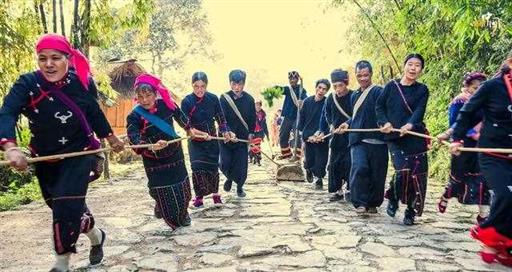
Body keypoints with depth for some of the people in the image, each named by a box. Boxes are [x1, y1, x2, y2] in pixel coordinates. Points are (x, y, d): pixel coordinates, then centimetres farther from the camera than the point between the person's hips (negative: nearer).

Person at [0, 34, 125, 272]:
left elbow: (94, 113, 6)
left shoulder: (83, 82, -11)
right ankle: (96, 236, 43)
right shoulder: (27, 84, -15)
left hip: (79, 154, -2)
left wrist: (111, 138, 17)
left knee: (66, 207, -12)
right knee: (70, 207, 14)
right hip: (45, 158, 2)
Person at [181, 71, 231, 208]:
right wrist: (202, 134, -24)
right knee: (197, 167, -11)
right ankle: (199, 196, 8)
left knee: (213, 167, 7)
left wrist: (224, 131, -6)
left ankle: (215, 193, 29)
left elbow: (220, 117, 5)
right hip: (195, 141, -2)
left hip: (212, 139, 2)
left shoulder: (213, 98, -8)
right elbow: (186, 125, -15)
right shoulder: (186, 101, -15)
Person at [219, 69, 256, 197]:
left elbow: (253, 118, 8)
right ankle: (229, 178, 34)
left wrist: (251, 133, 2)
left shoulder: (249, 99, -4)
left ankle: (240, 187, 28)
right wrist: (229, 133, -30)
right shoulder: (224, 98, -11)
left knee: (241, 165, 2)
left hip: (243, 137, 1)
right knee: (225, 165, 0)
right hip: (226, 137, -1)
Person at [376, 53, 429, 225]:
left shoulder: (422, 90, 7)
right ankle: (393, 198, 14)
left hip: (415, 137, 1)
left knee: (417, 175, -2)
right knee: (402, 171, -17)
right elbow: (379, 107, 10)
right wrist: (384, 122, -7)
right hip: (394, 138, -1)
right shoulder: (391, 86, 9)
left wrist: (410, 125, -27)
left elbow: (419, 110, -8)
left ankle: (411, 211, 17)